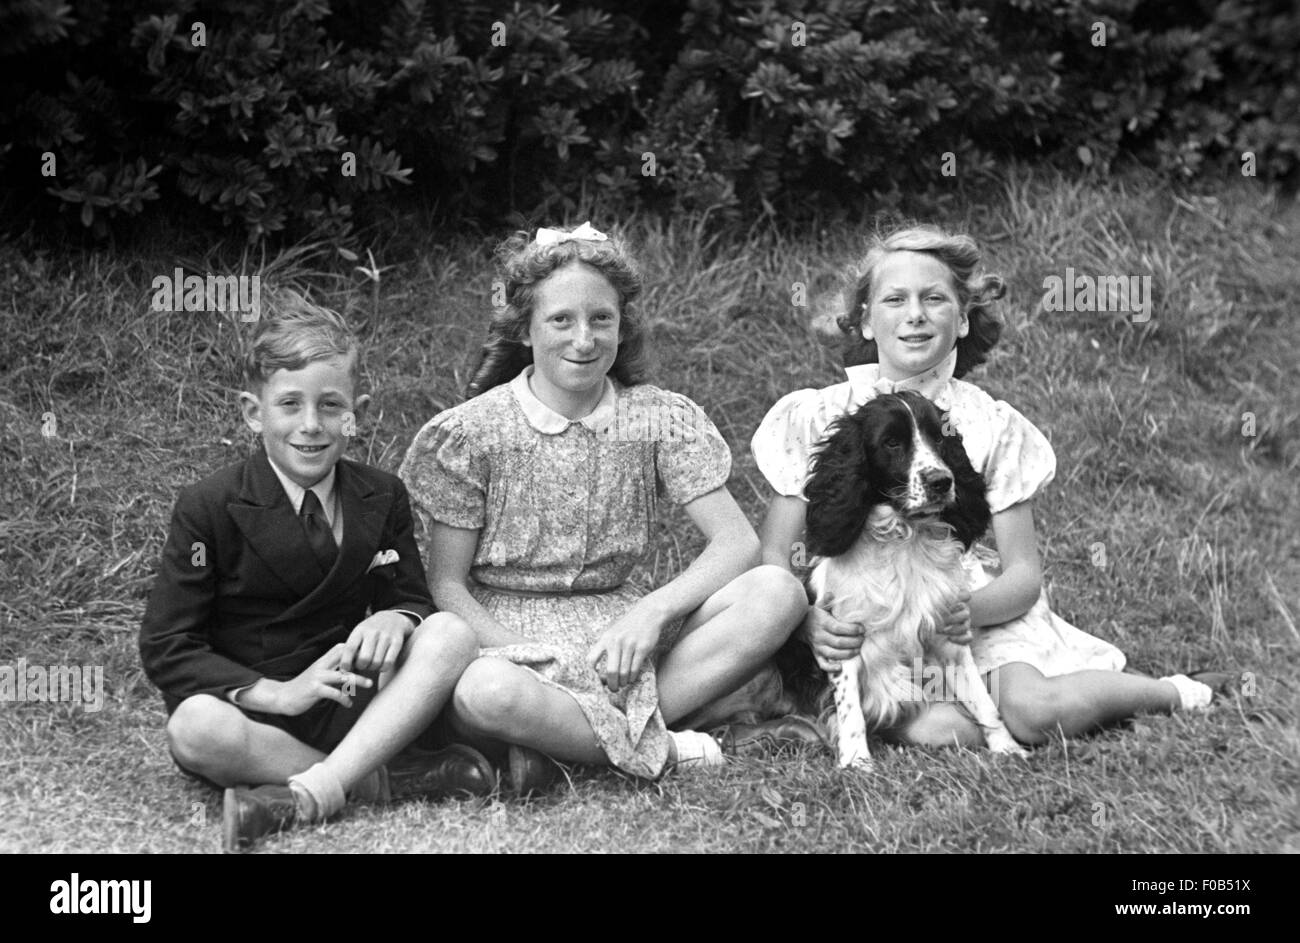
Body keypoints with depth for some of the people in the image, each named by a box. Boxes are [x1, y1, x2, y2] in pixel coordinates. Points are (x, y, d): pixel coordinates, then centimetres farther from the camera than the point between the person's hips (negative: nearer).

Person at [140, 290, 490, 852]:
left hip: (346, 706, 4)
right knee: (197, 730, -37)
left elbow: (412, 597, 12)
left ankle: (308, 793, -33)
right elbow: (165, 647, -9)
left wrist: (394, 618, -15)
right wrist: (279, 694, -21)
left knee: (450, 635, -21)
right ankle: (375, 779, -25)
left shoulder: (381, 498, 5)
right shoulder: (209, 507, -7)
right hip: (247, 707, -3)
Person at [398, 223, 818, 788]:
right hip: (506, 634, -3)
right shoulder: (469, 434, -3)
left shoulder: (661, 419, 4)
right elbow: (447, 584, -2)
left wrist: (653, 612, -20)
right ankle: (672, 749, -21)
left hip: (618, 628, 4)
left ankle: (560, 737, -24)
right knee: (484, 692, -41)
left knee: (777, 593, -21)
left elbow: (737, 543, -3)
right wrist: (524, 655, -20)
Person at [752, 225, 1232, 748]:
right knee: (936, 730, -33)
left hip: (973, 613, 1)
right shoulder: (814, 417, 0)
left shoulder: (991, 426, 2)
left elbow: (1023, 573, 0)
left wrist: (969, 610, -23)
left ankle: (1178, 692, -2)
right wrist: (808, 621, -23)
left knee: (1032, 709, -30)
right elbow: (771, 558, -1)